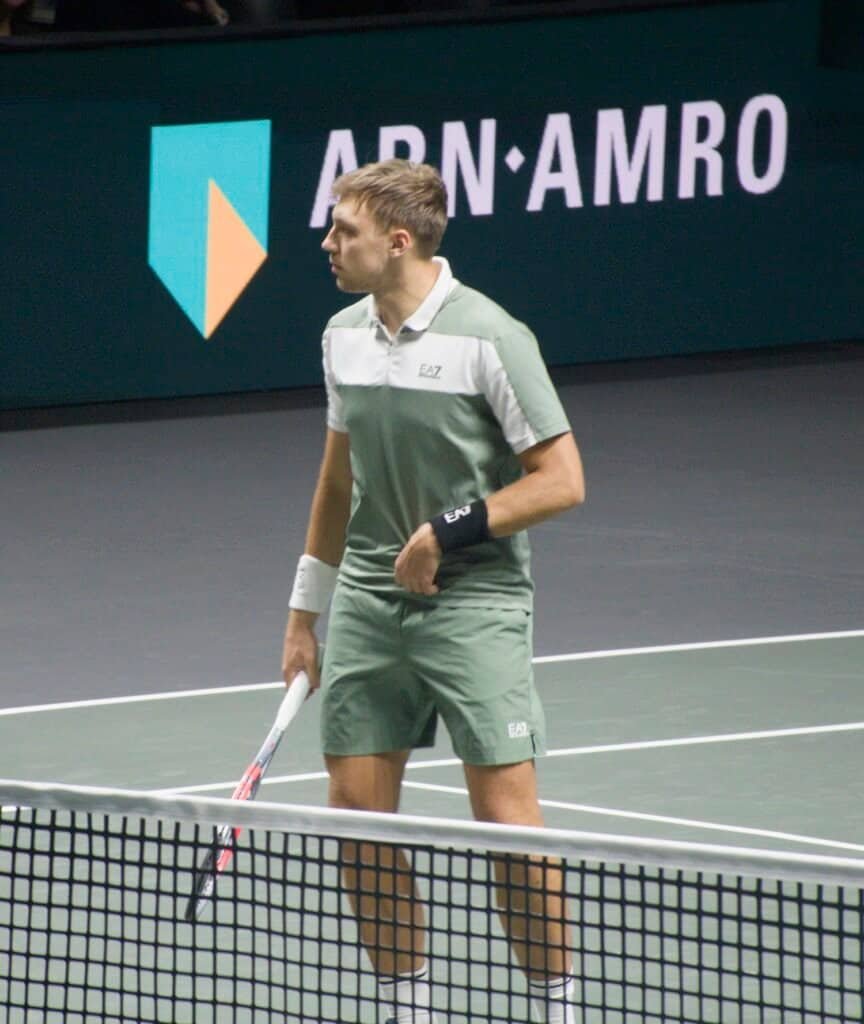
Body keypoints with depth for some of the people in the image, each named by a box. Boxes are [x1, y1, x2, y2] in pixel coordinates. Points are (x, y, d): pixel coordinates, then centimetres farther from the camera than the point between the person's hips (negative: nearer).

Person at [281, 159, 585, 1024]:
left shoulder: (488, 336, -12)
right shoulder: (344, 335, 8)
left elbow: (561, 480, -10)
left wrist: (449, 531, -16)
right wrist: (304, 612, 19)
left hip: (474, 598, -6)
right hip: (369, 600, 6)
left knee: (505, 814, -8)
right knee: (356, 812, 2)